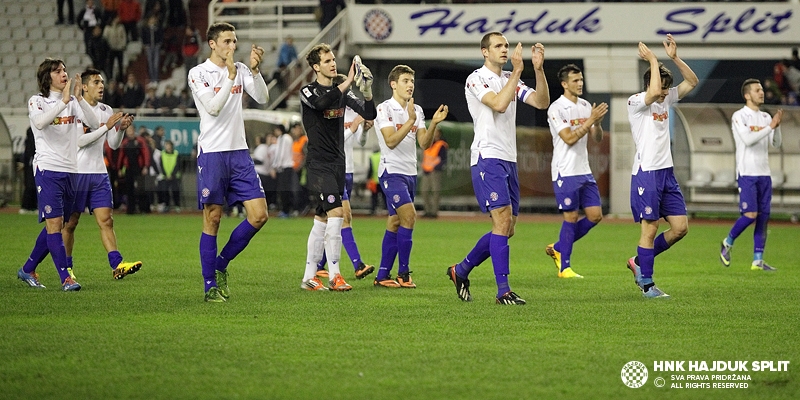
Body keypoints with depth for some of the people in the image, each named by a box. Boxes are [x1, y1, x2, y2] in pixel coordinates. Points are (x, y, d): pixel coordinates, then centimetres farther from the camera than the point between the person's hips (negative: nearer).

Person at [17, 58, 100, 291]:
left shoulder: (73, 102, 11)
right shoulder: (37, 101, -1)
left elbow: (94, 124, -4)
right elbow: (39, 122, -24)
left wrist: (79, 98, -14)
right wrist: (63, 101, -28)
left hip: (69, 171, 6)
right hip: (47, 169, -6)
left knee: (54, 226, 10)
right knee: (54, 223, -13)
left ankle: (27, 270, 24)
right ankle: (65, 278, -16)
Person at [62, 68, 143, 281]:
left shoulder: (106, 111, 11)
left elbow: (114, 144, 14)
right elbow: (79, 140, -19)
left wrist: (121, 129, -5)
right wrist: (106, 126, -20)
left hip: (99, 173, 5)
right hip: (77, 172, -5)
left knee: (106, 220, -5)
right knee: (70, 222, 3)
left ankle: (117, 265, -16)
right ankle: (66, 267, 14)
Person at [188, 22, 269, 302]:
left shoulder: (240, 70, 10)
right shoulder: (198, 73, -3)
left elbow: (262, 98, -1)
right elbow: (213, 107, -15)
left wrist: (255, 70, -15)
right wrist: (230, 76, -21)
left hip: (239, 153, 5)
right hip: (211, 153, -5)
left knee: (259, 216, -3)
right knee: (212, 219, -2)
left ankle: (221, 264, 15)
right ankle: (211, 286, 5)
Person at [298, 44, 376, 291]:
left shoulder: (342, 93, 13)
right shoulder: (308, 92, -6)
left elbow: (369, 114, 8)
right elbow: (322, 102, -29)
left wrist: (367, 91, -10)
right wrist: (348, 82, -31)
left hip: (338, 164, 7)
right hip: (319, 164, -7)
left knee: (322, 220, 8)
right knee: (336, 213, -18)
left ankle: (309, 277, 13)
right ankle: (334, 275, -16)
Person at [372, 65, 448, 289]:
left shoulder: (417, 111, 12)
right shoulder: (385, 109, -8)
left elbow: (424, 144, 5)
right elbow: (391, 141, -18)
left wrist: (434, 123, -10)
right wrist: (410, 121, -26)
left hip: (410, 173, 7)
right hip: (392, 171, -7)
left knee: (395, 224, 7)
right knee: (408, 216, -19)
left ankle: (382, 276, 11)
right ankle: (403, 273, -11)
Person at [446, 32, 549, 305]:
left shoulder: (510, 80, 16)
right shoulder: (477, 79, -6)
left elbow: (542, 102, 5)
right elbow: (499, 104, -22)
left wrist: (539, 69, -7)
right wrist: (517, 71, -22)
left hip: (508, 160, 8)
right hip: (488, 158, -8)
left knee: (507, 228, 7)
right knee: (502, 219, -16)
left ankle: (461, 270, 23)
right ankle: (503, 290, -15)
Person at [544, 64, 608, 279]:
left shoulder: (586, 106, 11)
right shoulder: (556, 109, -10)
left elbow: (597, 139, 11)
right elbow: (569, 138, -19)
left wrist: (598, 122, -9)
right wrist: (591, 120, -21)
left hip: (584, 171, 7)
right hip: (565, 171, -7)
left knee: (595, 216, 3)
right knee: (571, 218, -5)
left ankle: (558, 249, 19)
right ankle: (564, 267, 5)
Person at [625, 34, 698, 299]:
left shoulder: (666, 100, 12)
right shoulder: (636, 102, -10)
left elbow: (692, 82, 12)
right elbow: (653, 92, -30)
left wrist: (674, 57, 0)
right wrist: (653, 61, -20)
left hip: (666, 172, 8)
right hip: (646, 173, -8)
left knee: (680, 227, 4)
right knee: (650, 228, -5)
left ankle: (640, 262, 20)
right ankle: (646, 285, 4)